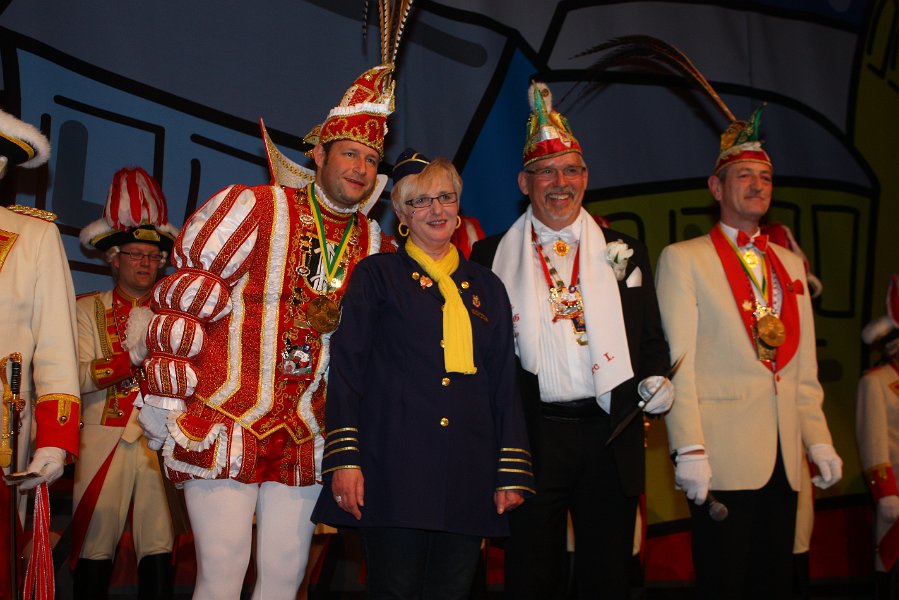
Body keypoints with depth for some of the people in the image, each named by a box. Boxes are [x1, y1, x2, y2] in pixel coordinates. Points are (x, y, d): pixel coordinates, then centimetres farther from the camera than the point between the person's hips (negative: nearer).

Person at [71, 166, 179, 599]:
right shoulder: (87, 310, 9)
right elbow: (78, 378, -4)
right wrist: (134, 352, -15)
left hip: (162, 444, 1)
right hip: (105, 444, -1)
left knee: (159, 552, -1)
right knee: (94, 552, 0)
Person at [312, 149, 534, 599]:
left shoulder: (487, 287, 17)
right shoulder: (377, 275, 7)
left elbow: (504, 385, 15)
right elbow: (345, 368, 0)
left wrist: (511, 472, 7)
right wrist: (344, 458, -10)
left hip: (469, 473, 4)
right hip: (395, 465, -3)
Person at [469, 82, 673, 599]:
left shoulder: (624, 253, 12)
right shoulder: (493, 256, 6)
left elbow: (652, 339, 14)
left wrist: (656, 380, -6)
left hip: (610, 436, 2)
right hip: (531, 437, -1)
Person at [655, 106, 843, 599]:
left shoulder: (790, 264, 16)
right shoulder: (682, 259, -1)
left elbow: (804, 366, 15)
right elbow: (677, 363, -8)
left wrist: (819, 441, 7)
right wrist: (689, 449, -15)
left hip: (783, 457, 5)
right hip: (723, 457, -5)